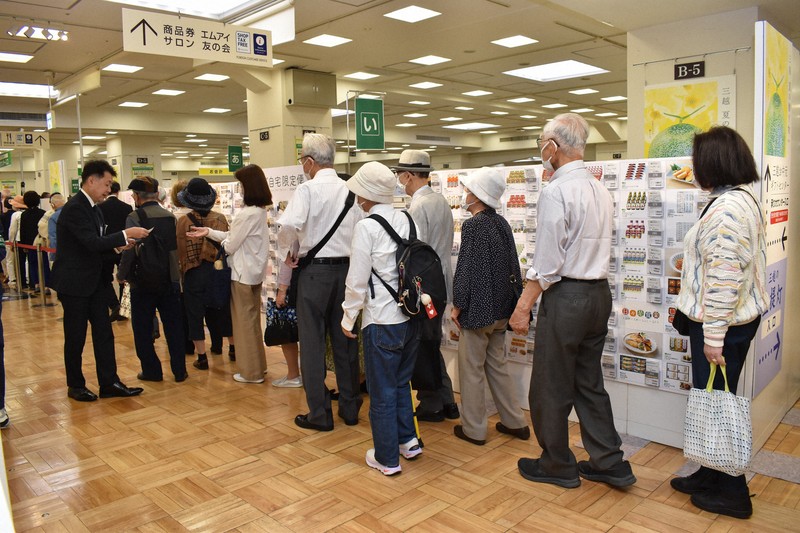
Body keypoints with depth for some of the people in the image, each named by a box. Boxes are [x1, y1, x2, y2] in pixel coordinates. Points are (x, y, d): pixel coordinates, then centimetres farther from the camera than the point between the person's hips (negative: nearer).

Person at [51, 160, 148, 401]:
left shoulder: (93, 208, 11)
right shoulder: (75, 208, -18)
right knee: (75, 338, 6)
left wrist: (117, 244, -1)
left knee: (104, 334, 8)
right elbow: (92, 243, -26)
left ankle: (109, 383, 14)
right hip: (74, 283, -9)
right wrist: (125, 235, -23)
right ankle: (75, 386, 21)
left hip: (93, 282, 9)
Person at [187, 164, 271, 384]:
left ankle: (250, 371, 13)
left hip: (243, 274, -9)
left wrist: (222, 241, 7)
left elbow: (230, 246, -15)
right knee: (253, 320, 19)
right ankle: (258, 364, 30)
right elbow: (235, 237, 10)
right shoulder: (260, 211, 6)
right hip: (254, 272, 9)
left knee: (245, 322, 3)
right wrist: (208, 232, 5)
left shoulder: (247, 214, -23)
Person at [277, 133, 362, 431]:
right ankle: (350, 408, 24)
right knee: (345, 341, 14)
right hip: (346, 269, 5)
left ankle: (319, 414, 12)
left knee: (313, 343, 5)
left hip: (315, 270, -5)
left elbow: (289, 225, -24)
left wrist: (286, 251, -6)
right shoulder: (350, 189, 4)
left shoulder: (308, 189, -10)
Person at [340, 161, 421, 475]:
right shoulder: (406, 220, 3)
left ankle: (387, 458, 22)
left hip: (382, 321, -7)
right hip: (411, 316, 7)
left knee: (382, 391, 8)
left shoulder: (366, 227, -15)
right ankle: (408, 441, 35)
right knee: (402, 382, 24)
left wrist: (348, 318, -1)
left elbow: (357, 280, -13)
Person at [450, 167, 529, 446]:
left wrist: (457, 305, -10)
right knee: (497, 365, 20)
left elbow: (465, 269, -19)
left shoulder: (473, 225, -17)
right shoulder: (502, 224, 7)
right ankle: (515, 422, 27)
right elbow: (513, 266, 12)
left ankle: (473, 429, 17)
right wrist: (511, 302, 18)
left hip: (477, 310, -8)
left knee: (472, 371, 5)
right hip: (500, 310, 8)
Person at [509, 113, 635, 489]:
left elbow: (547, 263, -19)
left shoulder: (556, 192, -16)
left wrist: (523, 307, -15)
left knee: (550, 387, 7)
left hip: (566, 296, -9)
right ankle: (609, 463, 27)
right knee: (589, 382, 19)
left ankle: (557, 466, 23)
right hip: (600, 292, 9)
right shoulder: (600, 190, 10)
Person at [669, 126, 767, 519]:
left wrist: (713, 335, -21)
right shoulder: (744, 198, 12)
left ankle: (731, 494, 18)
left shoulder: (726, 209, -22)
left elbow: (724, 278, -26)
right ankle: (712, 475, 33)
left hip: (721, 323, -10)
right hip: (740, 317, 10)